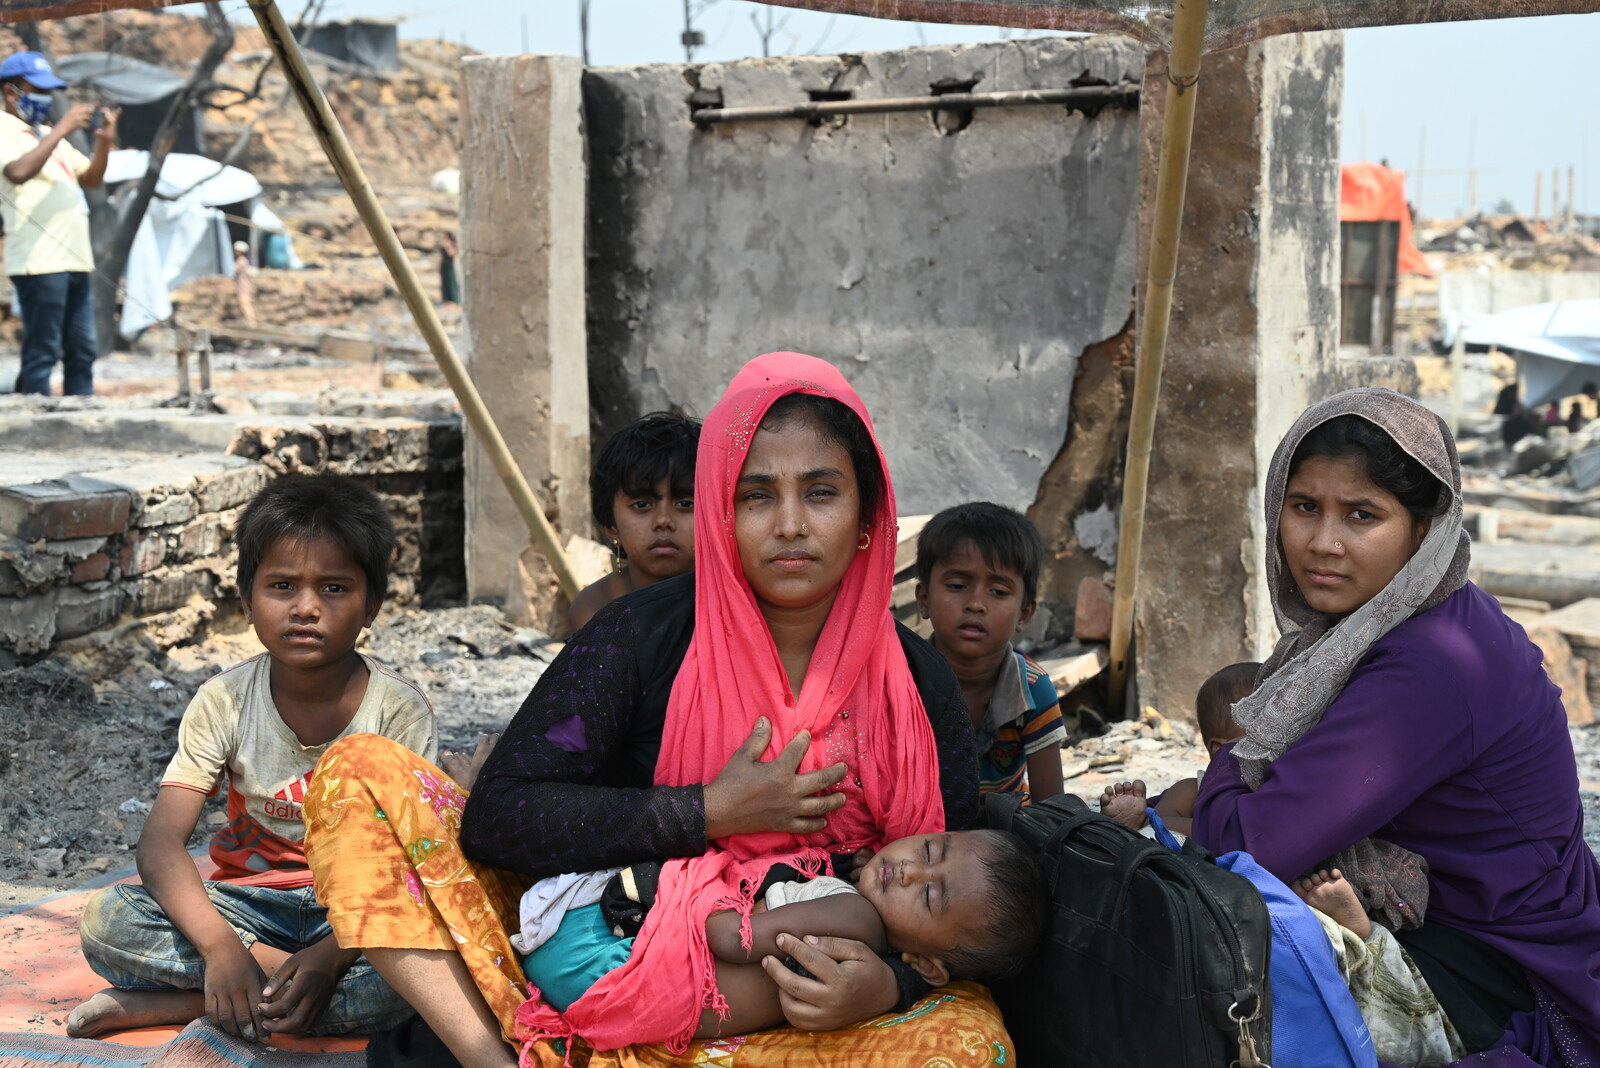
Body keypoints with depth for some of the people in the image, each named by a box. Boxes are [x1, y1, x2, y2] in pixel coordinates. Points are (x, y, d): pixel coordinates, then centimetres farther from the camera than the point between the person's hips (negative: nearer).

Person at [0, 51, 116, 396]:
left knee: (82, 351, 9)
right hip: (39, 263, -8)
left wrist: (104, 143, 4)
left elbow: (92, 179, 22)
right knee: (41, 354, -8)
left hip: (75, 260, 8)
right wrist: (61, 129, -19)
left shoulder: (48, 134, 22)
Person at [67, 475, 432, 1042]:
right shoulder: (225, 702, -7)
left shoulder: (399, 711, -12)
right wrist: (219, 945, -34)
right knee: (106, 920, -23)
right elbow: (161, 840, -15)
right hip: (252, 903, 1)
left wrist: (332, 954, -34)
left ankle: (166, 1005, -23)